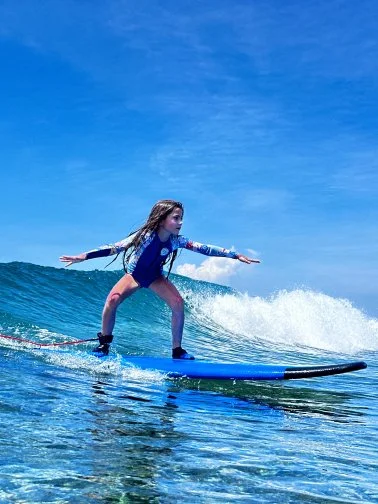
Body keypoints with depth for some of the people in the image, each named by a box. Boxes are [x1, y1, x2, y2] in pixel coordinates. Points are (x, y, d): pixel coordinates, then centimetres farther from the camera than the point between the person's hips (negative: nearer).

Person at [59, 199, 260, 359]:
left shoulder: (176, 240, -23)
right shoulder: (145, 236, -33)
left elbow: (205, 248, -18)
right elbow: (116, 247, -33)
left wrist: (236, 255, -17)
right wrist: (84, 256, -39)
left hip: (155, 277, 3)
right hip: (134, 274, -3)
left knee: (177, 303, -20)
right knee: (112, 299, -27)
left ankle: (177, 350, -6)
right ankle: (104, 344, -6)